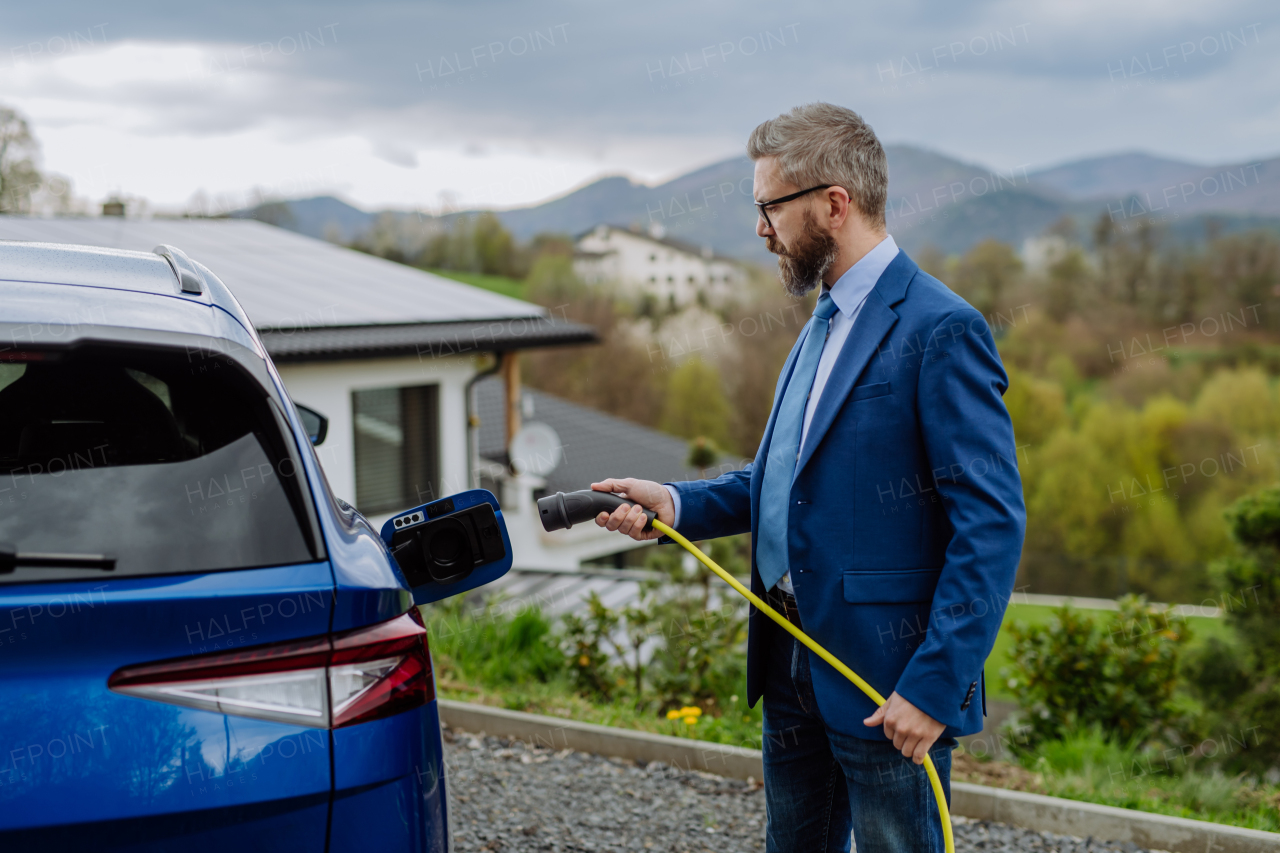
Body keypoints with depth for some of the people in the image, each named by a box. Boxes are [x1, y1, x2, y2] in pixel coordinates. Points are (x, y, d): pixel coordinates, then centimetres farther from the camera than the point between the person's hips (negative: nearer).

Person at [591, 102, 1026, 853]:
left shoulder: (940, 330, -16)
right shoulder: (825, 321, 14)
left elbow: (992, 524, -20)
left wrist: (936, 685, -22)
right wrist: (677, 504, 5)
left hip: (888, 679, -9)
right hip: (795, 666, 9)